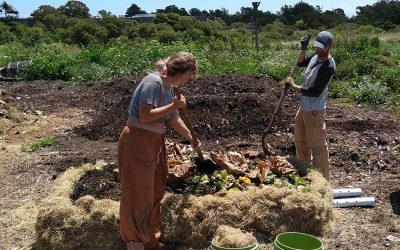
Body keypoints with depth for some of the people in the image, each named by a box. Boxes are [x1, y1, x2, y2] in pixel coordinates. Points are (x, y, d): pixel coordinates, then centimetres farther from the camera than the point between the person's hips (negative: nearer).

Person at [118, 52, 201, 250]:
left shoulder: (168, 87, 12)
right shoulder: (153, 82, -16)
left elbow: (174, 120, 23)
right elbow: (145, 115, -25)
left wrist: (192, 139, 30)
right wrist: (174, 105, -18)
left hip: (154, 143, 10)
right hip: (137, 143, -10)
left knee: (154, 193, 16)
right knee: (138, 196, 0)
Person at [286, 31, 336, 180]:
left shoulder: (328, 66, -23)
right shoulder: (315, 56, 3)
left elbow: (315, 92, -25)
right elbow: (300, 63, 24)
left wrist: (293, 86, -16)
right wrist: (303, 49, 6)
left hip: (315, 111, -10)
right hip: (304, 107, 10)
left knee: (318, 146, -1)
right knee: (300, 140, 22)